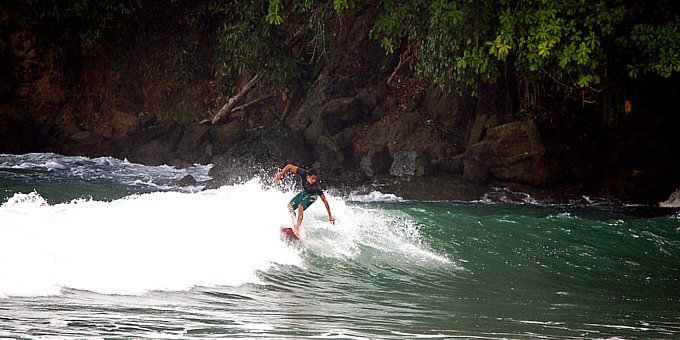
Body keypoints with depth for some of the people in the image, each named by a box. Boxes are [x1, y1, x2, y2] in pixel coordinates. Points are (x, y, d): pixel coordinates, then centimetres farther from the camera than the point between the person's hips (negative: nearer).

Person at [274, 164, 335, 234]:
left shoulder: (316, 187, -39)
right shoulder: (303, 173, -35)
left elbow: (325, 201, -34)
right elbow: (289, 166, -26)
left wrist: (330, 216, -33)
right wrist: (280, 174, -34)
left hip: (312, 195, -5)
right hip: (304, 192, 5)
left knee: (300, 206, -28)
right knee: (290, 206, 2)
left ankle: (298, 228, -26)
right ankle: (294, 224, 18)